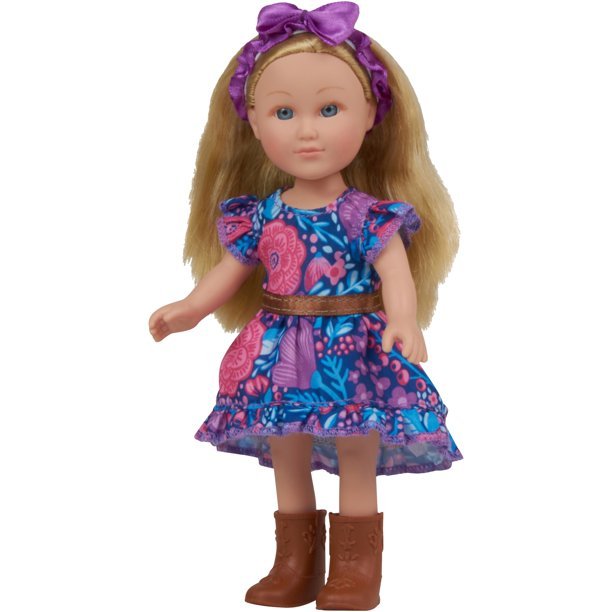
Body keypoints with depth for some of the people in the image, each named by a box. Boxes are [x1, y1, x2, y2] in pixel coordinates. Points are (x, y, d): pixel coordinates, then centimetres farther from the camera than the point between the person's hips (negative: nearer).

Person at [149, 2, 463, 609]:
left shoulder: (369, 214, -11)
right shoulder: (258, 216, 1)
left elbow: (396, 271, -18)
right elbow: (229, 270, 8)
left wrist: (403, 324, -34)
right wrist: (189, 309, -3)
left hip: (352, 350, -4)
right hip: (280, 354, 4)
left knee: (357, 465, 3)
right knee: (286, 462, 12)